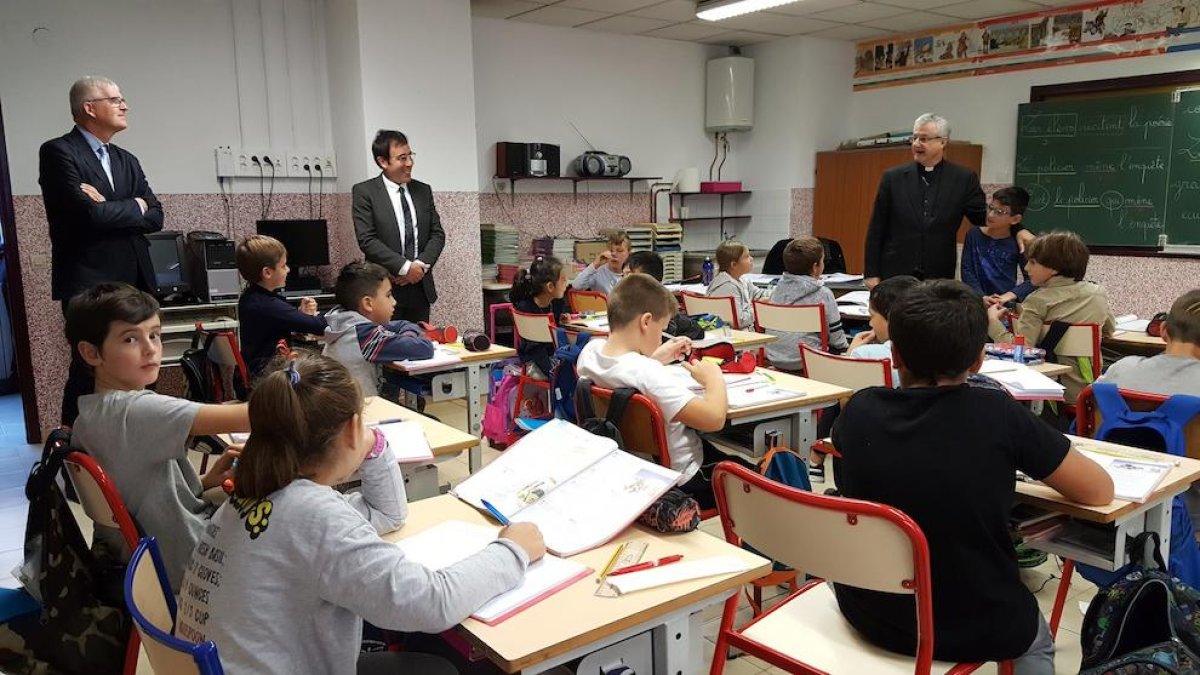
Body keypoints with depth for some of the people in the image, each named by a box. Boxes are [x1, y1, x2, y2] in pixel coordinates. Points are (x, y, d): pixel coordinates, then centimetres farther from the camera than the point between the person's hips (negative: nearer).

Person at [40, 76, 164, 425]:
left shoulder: (127, 160, 17)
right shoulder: (58, 152, -4)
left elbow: (155, 217, 7)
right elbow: (88, 213, -18)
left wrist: (109, 207, -9)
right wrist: (133, 207, -1)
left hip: (135, 283, 6)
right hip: (90, 284, -6)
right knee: (90, 372, -3)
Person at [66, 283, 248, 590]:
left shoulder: (92, 414, 2)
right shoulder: (134, 410, -27)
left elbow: (153, 484, 8)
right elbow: (241, 419, -35)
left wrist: (204, 481, -3)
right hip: (184, 566, -8)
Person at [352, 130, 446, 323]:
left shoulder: (423, 190, 11)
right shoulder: (364, 192, -3)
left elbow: (437, 233, 10)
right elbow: (367, 240, -11)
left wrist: (421, 265, -7)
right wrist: (405, 267, -16)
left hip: (421, 288, 4)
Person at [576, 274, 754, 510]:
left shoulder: (590, 351, -12)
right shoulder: (648, 375, -36)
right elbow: (714, 419, -36)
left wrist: (653, 358, 4)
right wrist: (715, 378, -18)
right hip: (681, 482, -8)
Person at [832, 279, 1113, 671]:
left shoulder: (859, 410, -11)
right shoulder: (997, 414, -18)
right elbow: (1100, 491, -5)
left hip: (869, 615, 2)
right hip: (976, 630, -2)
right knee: (1035, 642, 35)